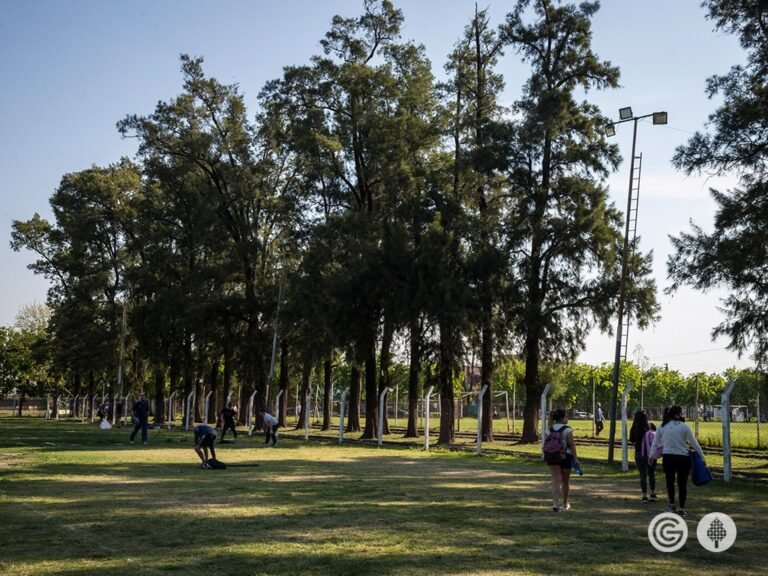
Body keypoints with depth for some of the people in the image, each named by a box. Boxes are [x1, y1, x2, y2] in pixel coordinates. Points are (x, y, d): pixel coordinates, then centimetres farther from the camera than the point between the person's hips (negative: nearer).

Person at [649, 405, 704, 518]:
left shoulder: (662, 426, 3)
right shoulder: (684, 426, -6)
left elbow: (655, 442, 7)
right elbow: (694, 443, -3)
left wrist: (651, 455, 16)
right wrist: (702, 456, 5)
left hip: (668, 457, 2)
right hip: (683, 458, -2)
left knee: (670, 481, 16)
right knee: (682, 483, 7)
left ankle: (671, 504, 10)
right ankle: (682, 509, 11)